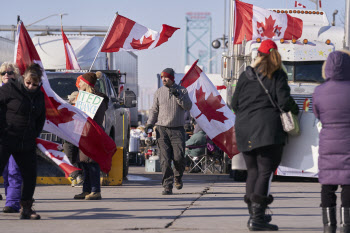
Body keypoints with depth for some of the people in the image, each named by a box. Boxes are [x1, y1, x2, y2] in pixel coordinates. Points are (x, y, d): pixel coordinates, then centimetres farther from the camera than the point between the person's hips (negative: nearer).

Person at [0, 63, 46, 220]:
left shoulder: (39, 96, 11)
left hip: (26, 144, 6)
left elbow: (41, 118, 22)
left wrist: (34, 135, 9)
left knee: (30, 175, 6)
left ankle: (26, 209, 18)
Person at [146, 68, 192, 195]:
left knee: (179, 157, -7)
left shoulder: (182, 90, 6)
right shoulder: (159, 92, 9)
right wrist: (150, 123, -2)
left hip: (177, 129, -1)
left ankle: (178, 177, 24)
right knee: (165, 159, -8)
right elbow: (154, 110, 12)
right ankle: (167, 186, -6)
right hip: (162, 129, 1)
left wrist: (178, 95, -16)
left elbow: (188, 106, -5)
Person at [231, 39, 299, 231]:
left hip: (244, 129, 5)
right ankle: (257, 217, -14)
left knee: (253, 171, 15)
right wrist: (295, 110, 10)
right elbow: (285, 101, -11)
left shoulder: (245, 75, 9)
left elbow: (234, 104, 11)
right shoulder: (277, 75, -3)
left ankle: (254, 215, 18)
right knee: (265, 172, -5)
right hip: (268, 129, -5)